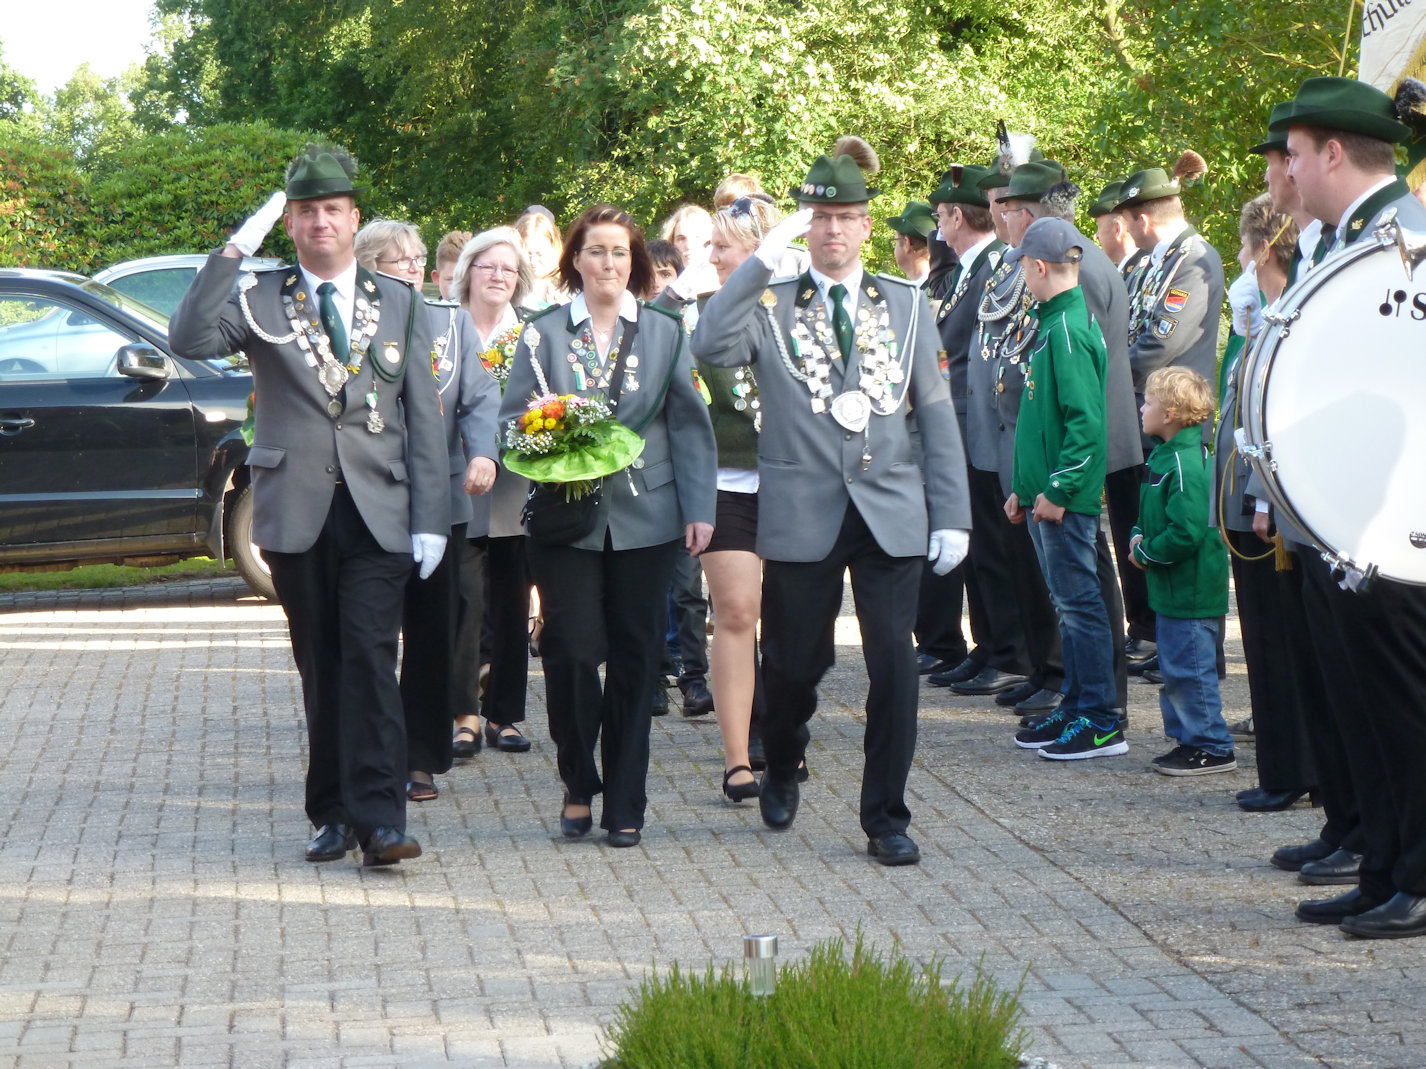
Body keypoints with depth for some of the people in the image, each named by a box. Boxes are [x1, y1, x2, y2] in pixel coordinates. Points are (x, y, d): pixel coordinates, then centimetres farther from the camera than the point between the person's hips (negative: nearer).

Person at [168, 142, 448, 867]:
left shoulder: (398, 303, 11)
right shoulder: (260, 301, 7)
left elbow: (423, 416, 9)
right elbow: (189, 339, -12)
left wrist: (431, 518, 1)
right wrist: (234, 250, -14)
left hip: (378, 510, -1)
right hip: (297, 509, 1)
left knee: (370, 658, -11)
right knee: (320, 667, 6)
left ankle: (377, 819, -15)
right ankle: (333, 813, 13)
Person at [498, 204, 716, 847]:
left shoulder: (664, 332, 9)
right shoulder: (544, 333, 7)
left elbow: (689, 426, 8)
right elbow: (513, 420, 7)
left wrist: (699, 508, 1)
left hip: (644, 516, 1)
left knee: (635, 657, 2)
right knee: (572, 650, -8)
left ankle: (625, 804, 11)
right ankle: (578, 784, 13)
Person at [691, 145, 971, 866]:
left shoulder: (906, 305, 11)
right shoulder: (771, 305, 4)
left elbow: (936, 412, 10)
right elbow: (709, 346, -17)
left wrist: (951, 515, 4)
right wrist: (763, 257, -19)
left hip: (889, 511, 1)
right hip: (801, 512, -1)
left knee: (894, 664, -7)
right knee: (795, 662, 8)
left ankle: (886, 818, 4)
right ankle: (782, 770, 38)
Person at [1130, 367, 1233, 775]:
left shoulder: (1184, 465, -21)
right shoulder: (1166, 455, 10)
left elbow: (1186, 531, -28)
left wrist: (1146, 553, -16)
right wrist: (1139, 537, 4)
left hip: (1190, 592, -10)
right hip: (1173, 588, 10)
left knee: (1189, 667, -5)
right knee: (1175, 668, 17)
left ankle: (1213, 748, 2)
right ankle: (1189, 738, 25)